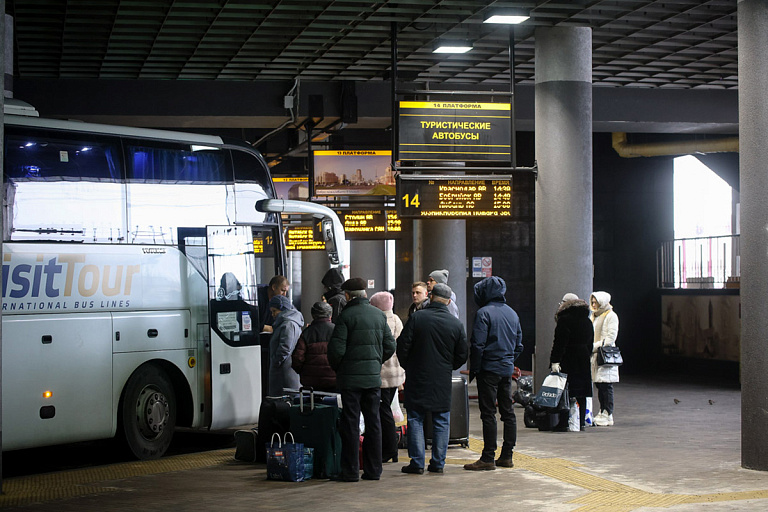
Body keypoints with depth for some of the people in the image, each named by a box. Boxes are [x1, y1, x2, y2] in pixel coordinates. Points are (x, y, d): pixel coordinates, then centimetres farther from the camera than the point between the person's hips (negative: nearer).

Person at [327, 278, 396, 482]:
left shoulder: (346, 315, -10)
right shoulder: (379, 315, 7)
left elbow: (336, 349, -14)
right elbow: (390, 346, 9)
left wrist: (337, 367, 4)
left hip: (351, 378, -5)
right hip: (374, 376, 5)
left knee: (350, 423, 0)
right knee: (373, 422, 11)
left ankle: (351, 471, 2)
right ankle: (373, 469, 14)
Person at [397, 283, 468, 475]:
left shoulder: (416, 317, -8)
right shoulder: (456, 324, -1)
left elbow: (402, 346, -7)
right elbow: (462, 356, 3)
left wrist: (408, 367, 9)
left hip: (418, 379, -2)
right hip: (443, 380, 2)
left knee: (415, 420, 5)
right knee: (441, 421, 10)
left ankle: (417, 463, 1)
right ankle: (438, 463, 10)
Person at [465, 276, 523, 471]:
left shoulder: (484, 313, -11)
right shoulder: (512, 313, 12)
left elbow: (478, 344, -15)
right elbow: (519, 345, 16)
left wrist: (473, 369, -7)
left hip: (489, 368, -7)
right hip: (507, 369, 7)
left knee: (488, 413, -5)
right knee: (508, 412, 10)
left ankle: (488, 458, -5)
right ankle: (506, 456, 14)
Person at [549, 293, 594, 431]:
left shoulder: (565, 320, -10)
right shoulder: (587, 321, 13)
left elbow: (559, 343, -14)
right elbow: (590, 343, 18)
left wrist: (555, 361, -15)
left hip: (568, 360, -7)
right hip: (583, 361, 7)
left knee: (567, 392, -5)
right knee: (581, 393, 9)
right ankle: (581, 421, 12)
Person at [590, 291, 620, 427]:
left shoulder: (611, 316, -6)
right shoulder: (595, 316, 19)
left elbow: (610, 338, -13)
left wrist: (595, 346, -18)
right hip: (595, 355, 8)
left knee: (606, 386, -8)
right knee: (599, 385, 7)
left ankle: (607, 415, -7)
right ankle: (602, 412, 11)